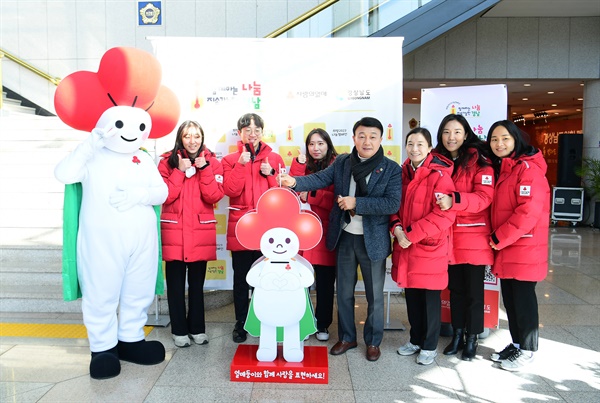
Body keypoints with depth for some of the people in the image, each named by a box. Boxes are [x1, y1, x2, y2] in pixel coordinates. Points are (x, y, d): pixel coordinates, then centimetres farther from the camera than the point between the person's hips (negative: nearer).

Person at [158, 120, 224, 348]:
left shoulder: (212, 162, 4)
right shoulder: (168, 161, 2)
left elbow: (214, 196, -8)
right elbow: (165, 196, -8)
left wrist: (204, 169, -13)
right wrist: (180, 171, -13)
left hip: (201, 230, 1)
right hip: (174, 229, -1)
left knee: (197, 282, 10)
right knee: (176, 282, 5)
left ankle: (197, 328, 23)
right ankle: (179, 330, 18)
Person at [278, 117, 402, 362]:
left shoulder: (391, 169, -8)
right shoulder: (341, 163, 2)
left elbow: (393, 203, -18)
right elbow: (320, 178, -11)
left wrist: (356, 203, -23)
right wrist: (296, 182, -30)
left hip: (373, 240, -3)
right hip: (344, 238, 3)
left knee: (374, 295, 12)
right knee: (344, 293, 16)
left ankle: (373, 342, 32)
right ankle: (346, 338, 35)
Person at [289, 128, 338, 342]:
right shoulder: (303, 165, 11)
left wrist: (311, 195, -14)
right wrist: (299, 165, -9)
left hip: (326, 230, -2)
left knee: (325, 280, 7)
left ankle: (322, 324, 24)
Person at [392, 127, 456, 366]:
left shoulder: (439, 175, -11)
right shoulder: (402, 173, 7)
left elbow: (444, 214, -17)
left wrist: (412, 234, -19)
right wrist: (396, 227, -7)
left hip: (430, 247, -5)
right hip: (405, 245, 5)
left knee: (430, 298, 7)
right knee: (411, 295, 16)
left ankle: (429, 346, 24)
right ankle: (415, 339, 34)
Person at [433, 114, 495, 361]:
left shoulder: (479, 161, -5)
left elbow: (484, 197, -17)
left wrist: (454, 200, -31)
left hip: (474, 236, -4)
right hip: (447, 237, 4)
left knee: (473, 290, 7)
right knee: (455, 288, 14)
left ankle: (472, 338, 23)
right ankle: (457, 335, 29)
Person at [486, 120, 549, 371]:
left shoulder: (528, 168, -13)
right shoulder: (499, 168, 14)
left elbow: (528, 211, -21)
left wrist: (499, 239, -16)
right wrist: (496, 239, 6)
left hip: (525, 247, -8)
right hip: (505, 247, 8)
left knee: (523, 298, 3)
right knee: (509, 298, 15)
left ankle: (527, 350, 18)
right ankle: (516, 343, 30)